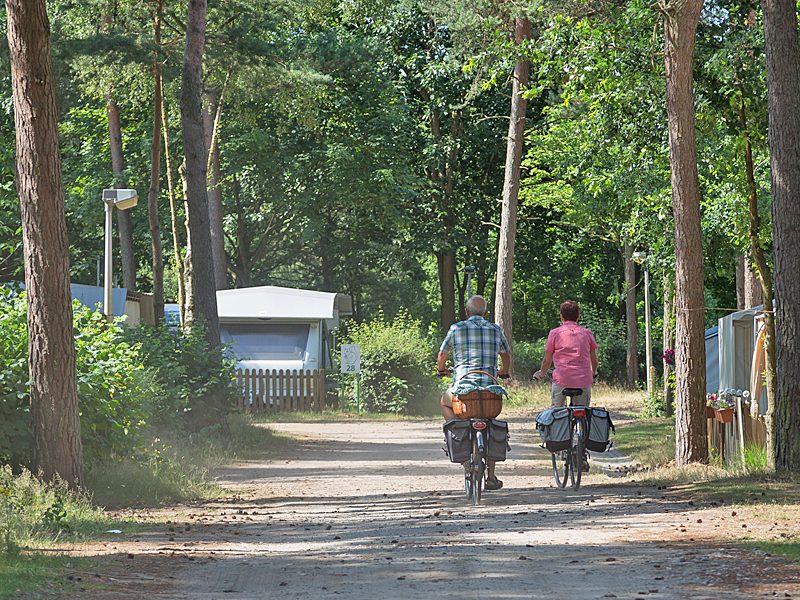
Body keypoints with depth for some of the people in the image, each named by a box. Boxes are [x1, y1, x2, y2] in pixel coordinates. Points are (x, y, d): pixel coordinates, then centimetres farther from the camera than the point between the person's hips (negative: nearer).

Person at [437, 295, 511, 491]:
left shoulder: (457, 328, 3)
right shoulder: (496, 330, 10)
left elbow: (442, 354, 14)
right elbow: (506, 354, 25)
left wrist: (441, 369, 36)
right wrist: (503, 372, 45)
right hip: (489, 386, 2)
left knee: (445, 402, 31)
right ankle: (491, 477, 11)